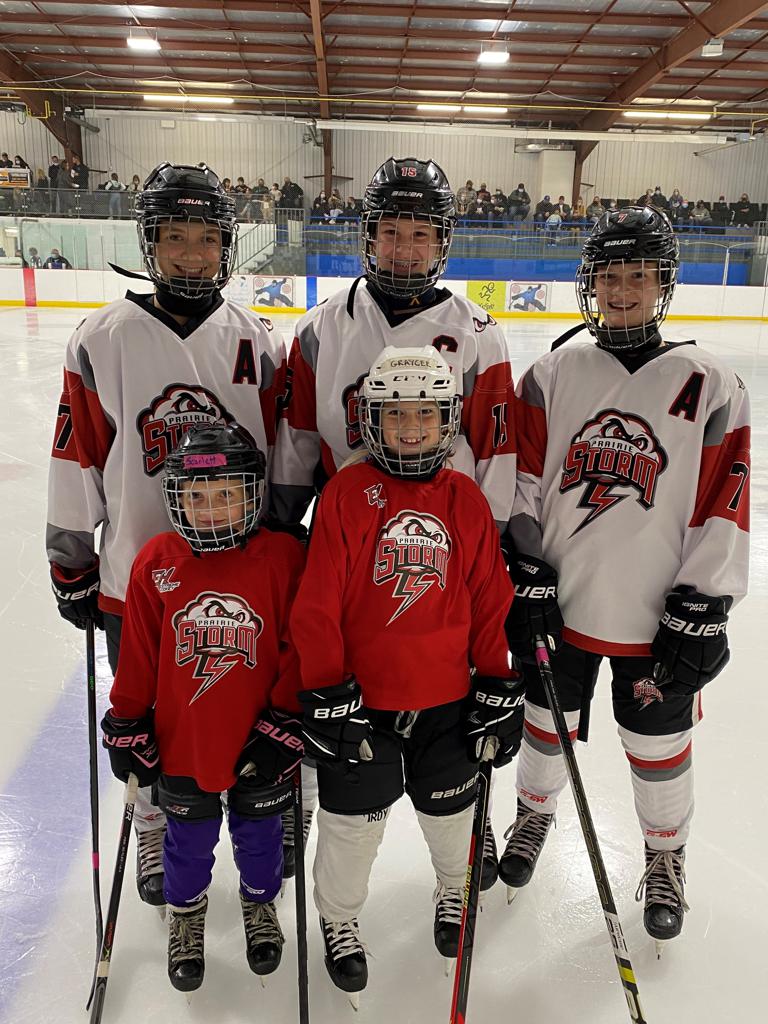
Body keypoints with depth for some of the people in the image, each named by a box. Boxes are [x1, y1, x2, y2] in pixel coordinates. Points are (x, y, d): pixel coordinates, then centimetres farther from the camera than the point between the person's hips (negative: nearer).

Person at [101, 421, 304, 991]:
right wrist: (127, 725, 3)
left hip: (259, 746, -1)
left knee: (259, 833, 22)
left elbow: (299, 648, -11)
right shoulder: (157, 564, -11)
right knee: (189, 840, 22)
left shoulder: (283, 558, -17)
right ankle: (186, 913, 51)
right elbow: (137, 655, -2)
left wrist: (286, 721, -10)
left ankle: (260, 903, 51)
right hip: (181, 744, 1)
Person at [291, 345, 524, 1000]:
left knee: (449, 806, 20)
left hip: (446, 699, 3)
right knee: (354, 815, 10)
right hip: (360, 699, -2)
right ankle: (339, 918, 39)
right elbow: (317, 604, -10)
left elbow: (491, 601, 3)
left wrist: (499, 691, 3)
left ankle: (457, 886, 52)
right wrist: (327, 696, -11)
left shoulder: (466, 499, -1)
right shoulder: (346, 493, -11)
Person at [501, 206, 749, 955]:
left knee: (659, 744, 15)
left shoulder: (711, 389, -7)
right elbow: (521, 481, -1)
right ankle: (535, 810, 50)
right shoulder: (552, 375, -2)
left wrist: (701, 615, -9)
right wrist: (527, 577, -6)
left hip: (655, 616, -1)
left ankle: (665, 854, 43)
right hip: (561, 601, 2)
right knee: (548, 721, 19)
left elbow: (722, 509, -7)